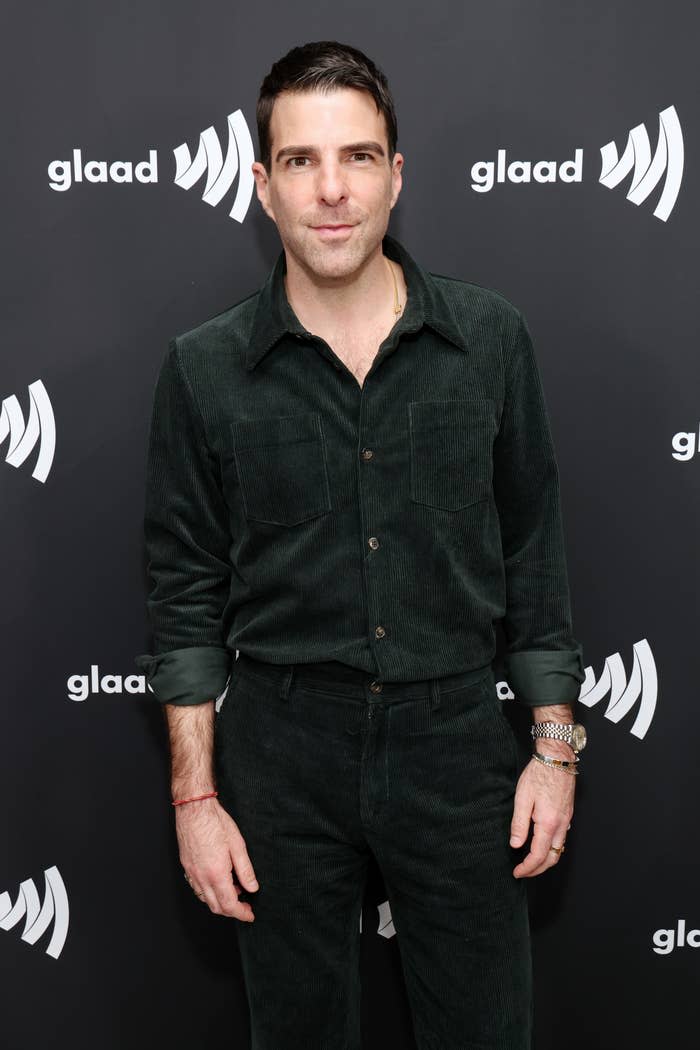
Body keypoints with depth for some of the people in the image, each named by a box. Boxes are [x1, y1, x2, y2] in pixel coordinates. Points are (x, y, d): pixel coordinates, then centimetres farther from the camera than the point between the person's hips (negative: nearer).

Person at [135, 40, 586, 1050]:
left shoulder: (490, 338, -3)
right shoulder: (206, 367, -5)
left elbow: (533, 551, 3)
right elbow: (187, 594, -1)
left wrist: (556, 743, 2)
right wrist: (195, 795, -2)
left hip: (455, 737, 1)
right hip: (282, 748, 0)